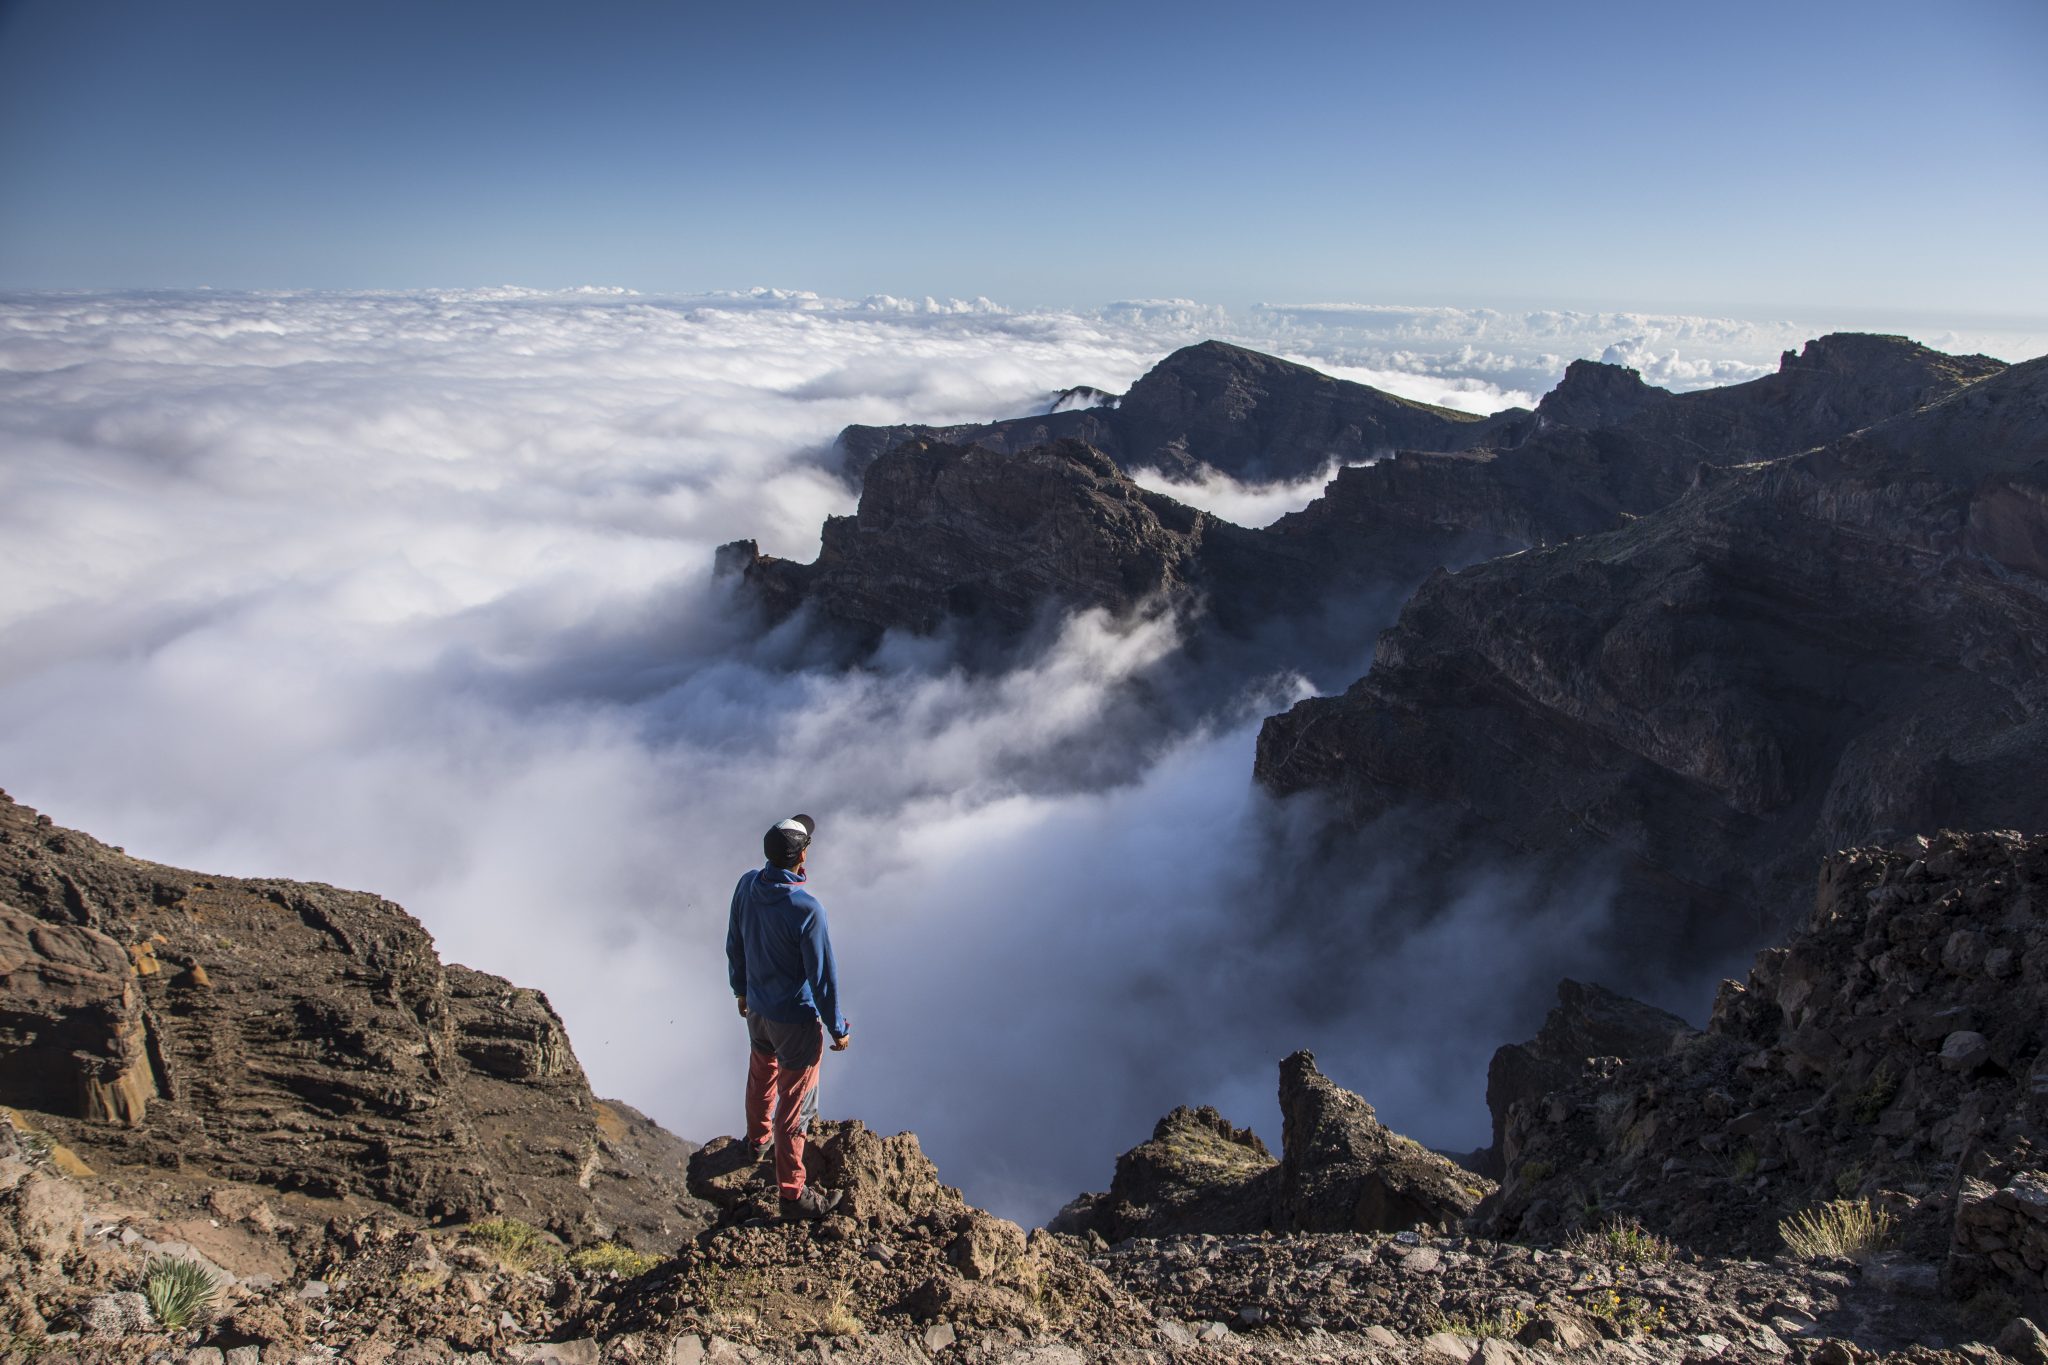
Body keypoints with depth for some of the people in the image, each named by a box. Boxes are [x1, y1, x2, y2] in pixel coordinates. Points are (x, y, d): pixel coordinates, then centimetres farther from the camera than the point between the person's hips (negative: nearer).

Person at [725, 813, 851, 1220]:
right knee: (793, 1104, 8)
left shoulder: (747, 886, -12)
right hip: (795, 1020, -7)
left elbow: (734, 945, 4)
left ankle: (759, 1140, 57)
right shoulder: (806, 909, -32)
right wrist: (838, 1029, -9)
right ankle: (792, 1193, 22)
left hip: (756, 1008, 7)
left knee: (761, 1076, 31)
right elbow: (822, 976, -23)